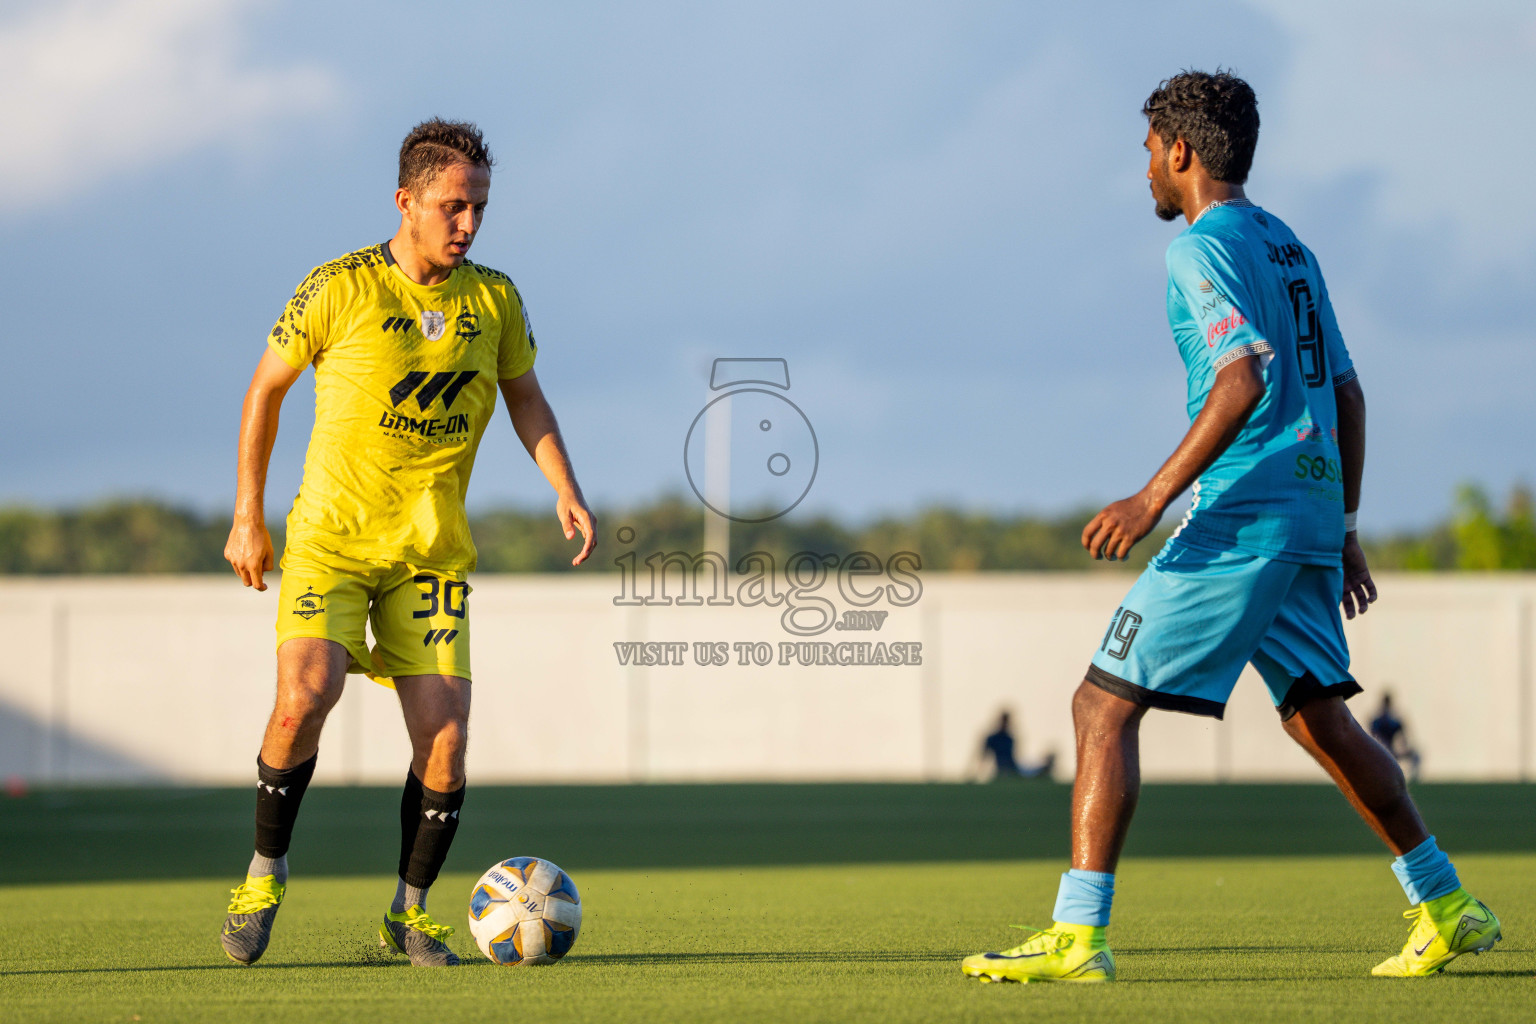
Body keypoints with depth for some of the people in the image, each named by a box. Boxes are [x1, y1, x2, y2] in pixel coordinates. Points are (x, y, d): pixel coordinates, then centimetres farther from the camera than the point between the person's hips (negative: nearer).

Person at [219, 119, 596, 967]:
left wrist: (565, 490, 2)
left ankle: (409, 912, 12)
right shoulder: (340, 289, -9)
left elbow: (524, 396, 17)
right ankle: (266, 869, 1)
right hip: (331, 535, -3)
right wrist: (247, 516, 2)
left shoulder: (493, 299, 2)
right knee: (305, 697, -23)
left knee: (445, 739, -7)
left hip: (433, 547, 3)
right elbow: (266, 387, 2)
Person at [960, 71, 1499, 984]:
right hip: (1310, 515, 9)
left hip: (1239, 519, -9)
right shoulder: (1291, 250, 19)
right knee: (1320, 717, 18)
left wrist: (1153, 498, -23)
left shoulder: (1206, 248, -9)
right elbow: (1347, 396, 21)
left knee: (1105, 705, -7)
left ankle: (1078, 935, -13)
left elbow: (1242, 384, -22)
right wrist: (1341, 528, 25)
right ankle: (1448, 913, 19)